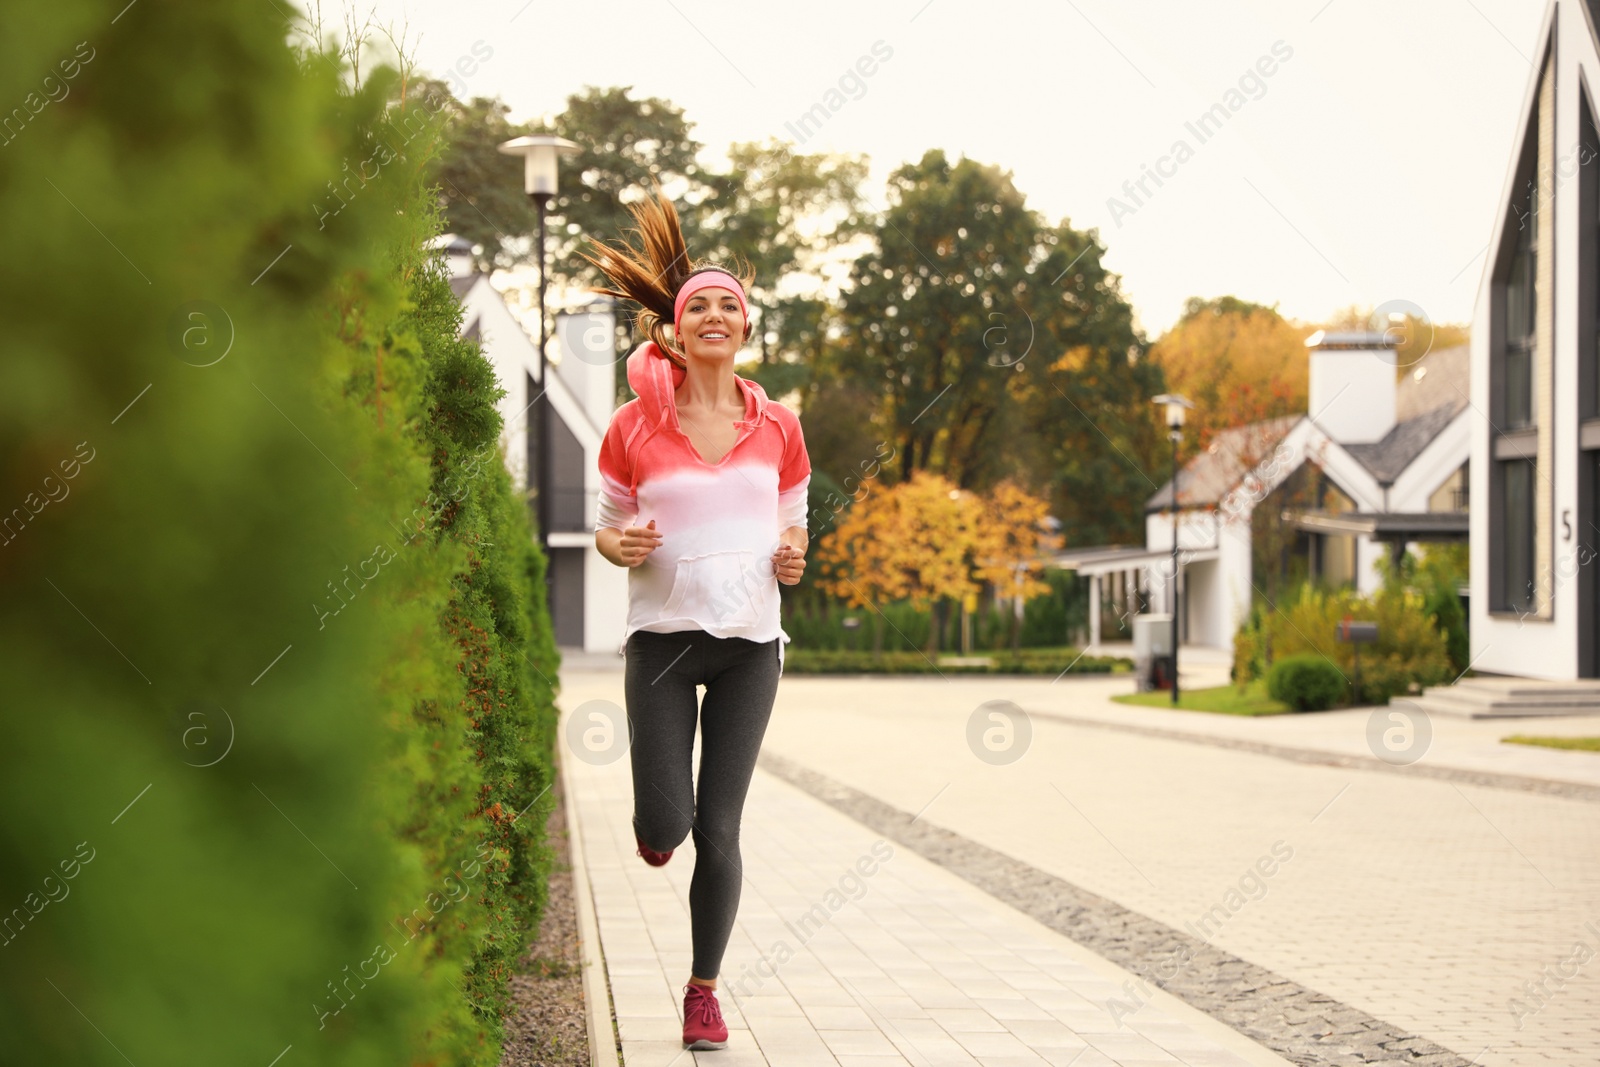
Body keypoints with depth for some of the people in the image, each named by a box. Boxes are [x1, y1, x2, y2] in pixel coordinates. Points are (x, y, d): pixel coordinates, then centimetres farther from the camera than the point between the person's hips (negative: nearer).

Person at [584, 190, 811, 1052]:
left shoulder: (777, 429, 4)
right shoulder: (635, 427, -1)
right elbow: (606, 527, 9)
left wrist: (791, 556, -6)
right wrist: (622, 546, -14)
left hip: (750, 643, 1)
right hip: (662, 636, -1)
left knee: (718, 830, -1)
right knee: (665, 826, -8)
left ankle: (704, 990, 17)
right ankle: (655, 816, 32)